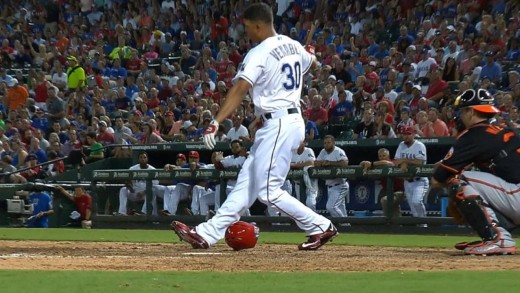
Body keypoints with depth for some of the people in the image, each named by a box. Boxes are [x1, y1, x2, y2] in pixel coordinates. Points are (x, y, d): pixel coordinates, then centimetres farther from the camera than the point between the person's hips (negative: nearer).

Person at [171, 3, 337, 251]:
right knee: (246, 183, 8)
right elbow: (312, 63, 32)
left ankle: (320, 227, 0)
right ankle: (207, 234, 9)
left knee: (268, 191, -7)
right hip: (293, 119, 10)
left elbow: (240, 90, -25)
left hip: (278, 125, -10)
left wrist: (216, 122, -31)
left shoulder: (260, 53, -14)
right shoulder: (292, 46, 10)